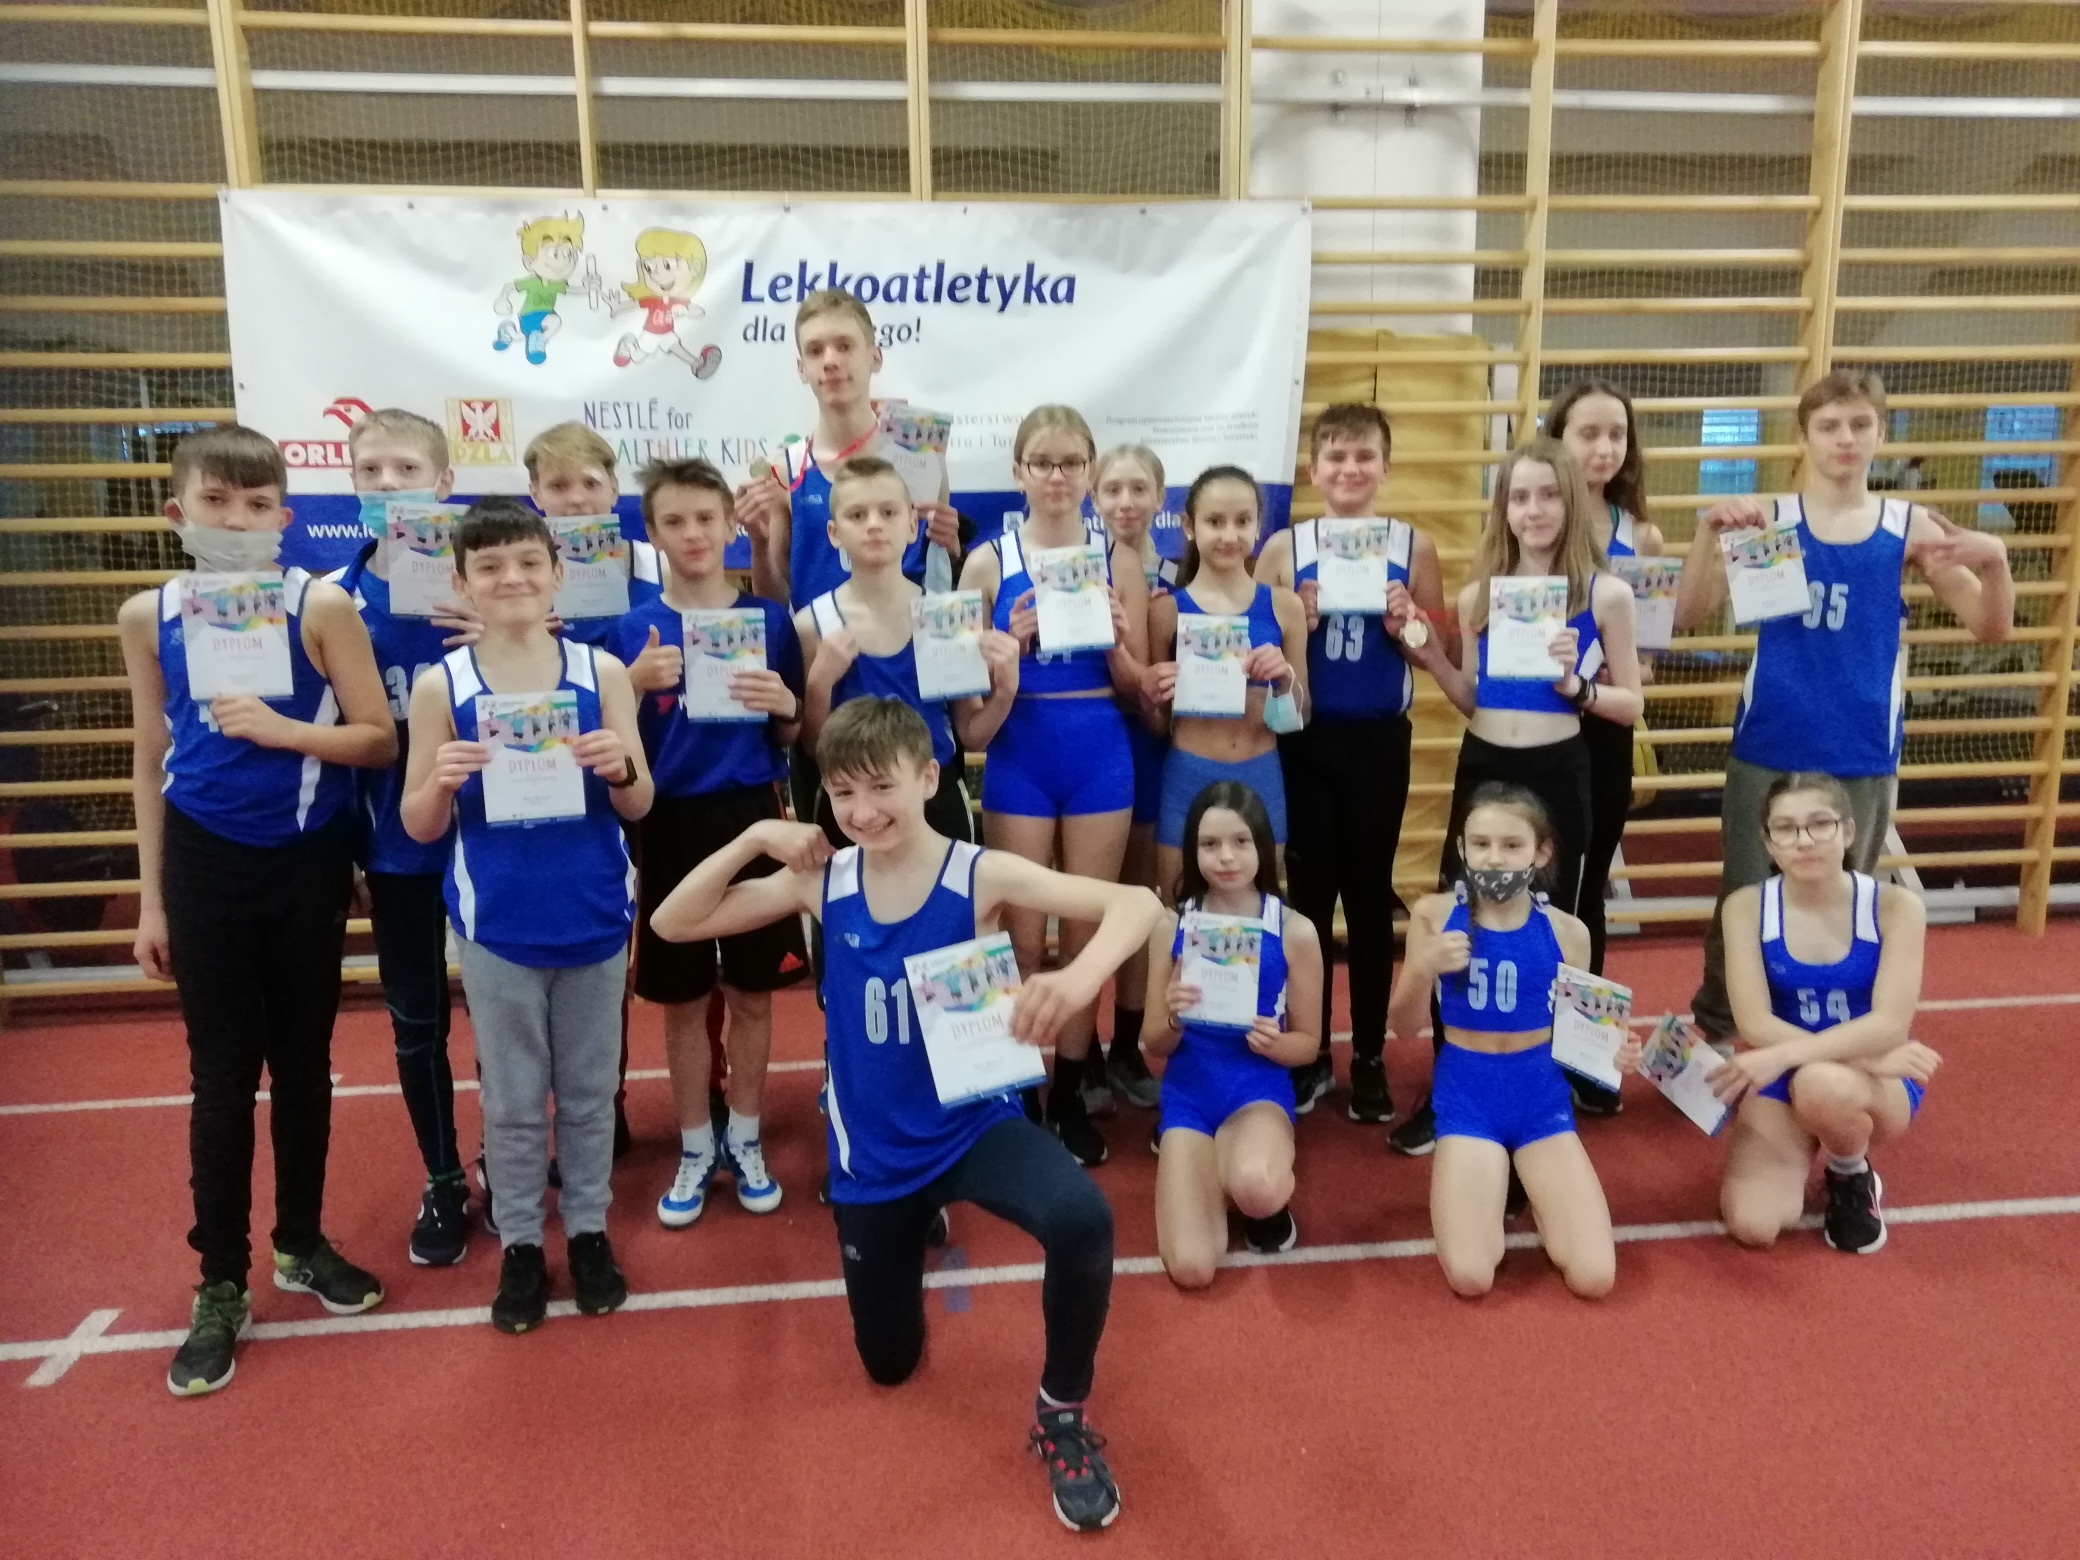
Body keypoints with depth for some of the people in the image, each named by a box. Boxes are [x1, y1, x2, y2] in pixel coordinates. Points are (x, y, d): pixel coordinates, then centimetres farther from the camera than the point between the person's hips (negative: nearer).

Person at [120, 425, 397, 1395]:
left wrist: (283, 729, -23)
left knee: (303, 1062, 12)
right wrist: (151, 897, 6)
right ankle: (220, 1284, 20)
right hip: (204, 863, 1)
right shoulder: (147, 617, -1)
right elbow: (150, 761, 5)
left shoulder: (322, 607, -8)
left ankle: (301, 1243, 32)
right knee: (221, 1073, 6)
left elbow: (379, 740, -7)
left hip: (308, 862, -1)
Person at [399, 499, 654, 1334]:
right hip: (495, 926, 0)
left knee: (590, 1089, 15)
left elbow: (639, 806, -1)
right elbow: (420, 827, -1)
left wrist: (619, 767, -22)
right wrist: (442, 780, -22)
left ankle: (589, 1228, 33)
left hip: (594, 919, 1)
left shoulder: (602, 671, -5)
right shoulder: (439, 685, -6)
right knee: (512, 1098, 13)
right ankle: (519, 1242, 31)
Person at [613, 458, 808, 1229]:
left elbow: (793, 740, 7)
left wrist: (785, 706, -14)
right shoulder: (635, 629, -1)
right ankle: (696, 1149, 26)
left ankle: (745, 1141, 28)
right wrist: (636, 685, -17)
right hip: (671, 825, 0)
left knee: (752, 993, 10)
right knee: (682, 999, 10)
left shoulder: (770, 619, 1)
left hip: (752, 818, 0)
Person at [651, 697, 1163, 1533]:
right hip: (873, 1153, 3)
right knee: (888, 1363, 19)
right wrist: (754, 838, -18)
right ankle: (915, 1224, 52)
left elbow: (1136, 903, -28)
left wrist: (1079, 977, -49)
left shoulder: (982, 875, -18)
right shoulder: (822, 882, -9)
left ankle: (1063, 1411, -4)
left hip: (976, 1123, -3)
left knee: (1082, 1221, -34)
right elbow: (673, 924, -5)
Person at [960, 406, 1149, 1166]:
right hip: (1018, 754, -1)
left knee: (1086, 931, 10)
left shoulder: (1119, 559, 2)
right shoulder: (989, 561, 0)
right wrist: (1014, 642, -16)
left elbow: (1137, 685, 4)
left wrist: (1116, 642, -16)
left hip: (1100, 752, 1)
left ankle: (1071, 1092, 25)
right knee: (1022, 936, 5)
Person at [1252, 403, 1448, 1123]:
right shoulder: (1283, 548, 0)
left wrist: (1408, 627, -14)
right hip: (1304, 740, 0)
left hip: (1379, 741, 0)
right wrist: (1297, 624, -16)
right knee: (1308, 893, 7)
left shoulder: (1414, 547, 2)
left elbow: (1445, 653, 5)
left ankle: (1369, 1057, 22)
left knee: (1370, 894, 8)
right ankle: (1308, 1053, 23)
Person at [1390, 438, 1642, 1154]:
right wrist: (1430, 656, -2)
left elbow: (1631, 705, 0)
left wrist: (1573, 685, -17)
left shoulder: (1605, 593, -3)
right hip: (1481, 768, 3)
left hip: (1556, 773, -3)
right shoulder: (1478, 595, 6)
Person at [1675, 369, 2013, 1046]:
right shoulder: (1768, 519, -2)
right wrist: (1710, 531, -22)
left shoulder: (1910, 526, 1)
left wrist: (1995, 561, -17)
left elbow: (1989, 629, 2)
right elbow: (1689, 615, -9)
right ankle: (1711, 1032, 22)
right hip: (1768, 748, -1)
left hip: (1862, 754, 1)